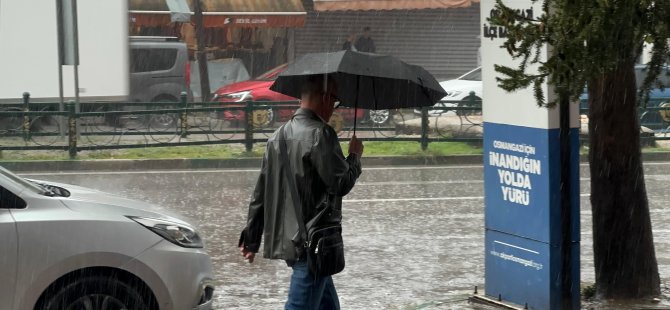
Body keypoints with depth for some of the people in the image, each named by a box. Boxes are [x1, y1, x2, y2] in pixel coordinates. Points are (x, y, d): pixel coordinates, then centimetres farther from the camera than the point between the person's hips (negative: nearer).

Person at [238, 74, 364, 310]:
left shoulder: (279, 136, 13)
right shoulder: (320, 134, -14)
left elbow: (261, 192, 16)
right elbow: (341, 184, -15)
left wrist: (251, 239, 20)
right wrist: (355, 156, 4)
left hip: (285, 238, 9)